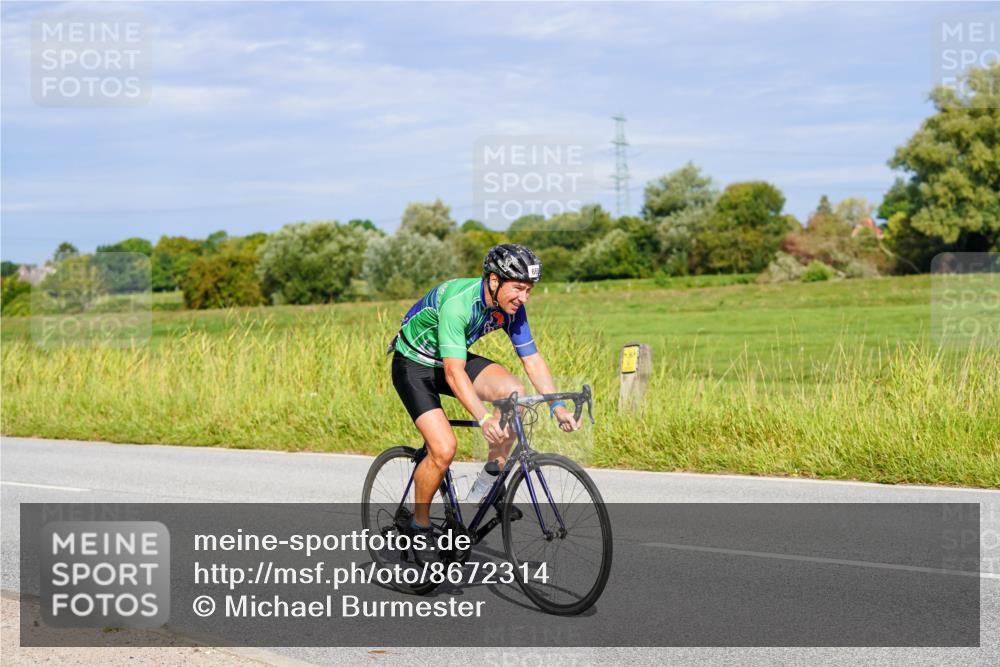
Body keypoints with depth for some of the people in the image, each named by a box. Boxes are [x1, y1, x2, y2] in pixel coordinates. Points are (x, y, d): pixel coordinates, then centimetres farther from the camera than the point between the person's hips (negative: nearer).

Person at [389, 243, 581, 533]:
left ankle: (490, 481, -6)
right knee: (444, 449, -21)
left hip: (452, 358, 6)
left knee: (514, 392, -21)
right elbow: (454, 372, -39)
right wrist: (484, 419, -49)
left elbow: (532, 359, -7)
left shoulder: (511, 307, -13)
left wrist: (558, 406, -19)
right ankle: (419, 524, 3)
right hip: (414, 365, -6)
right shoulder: (457, 302, -35)